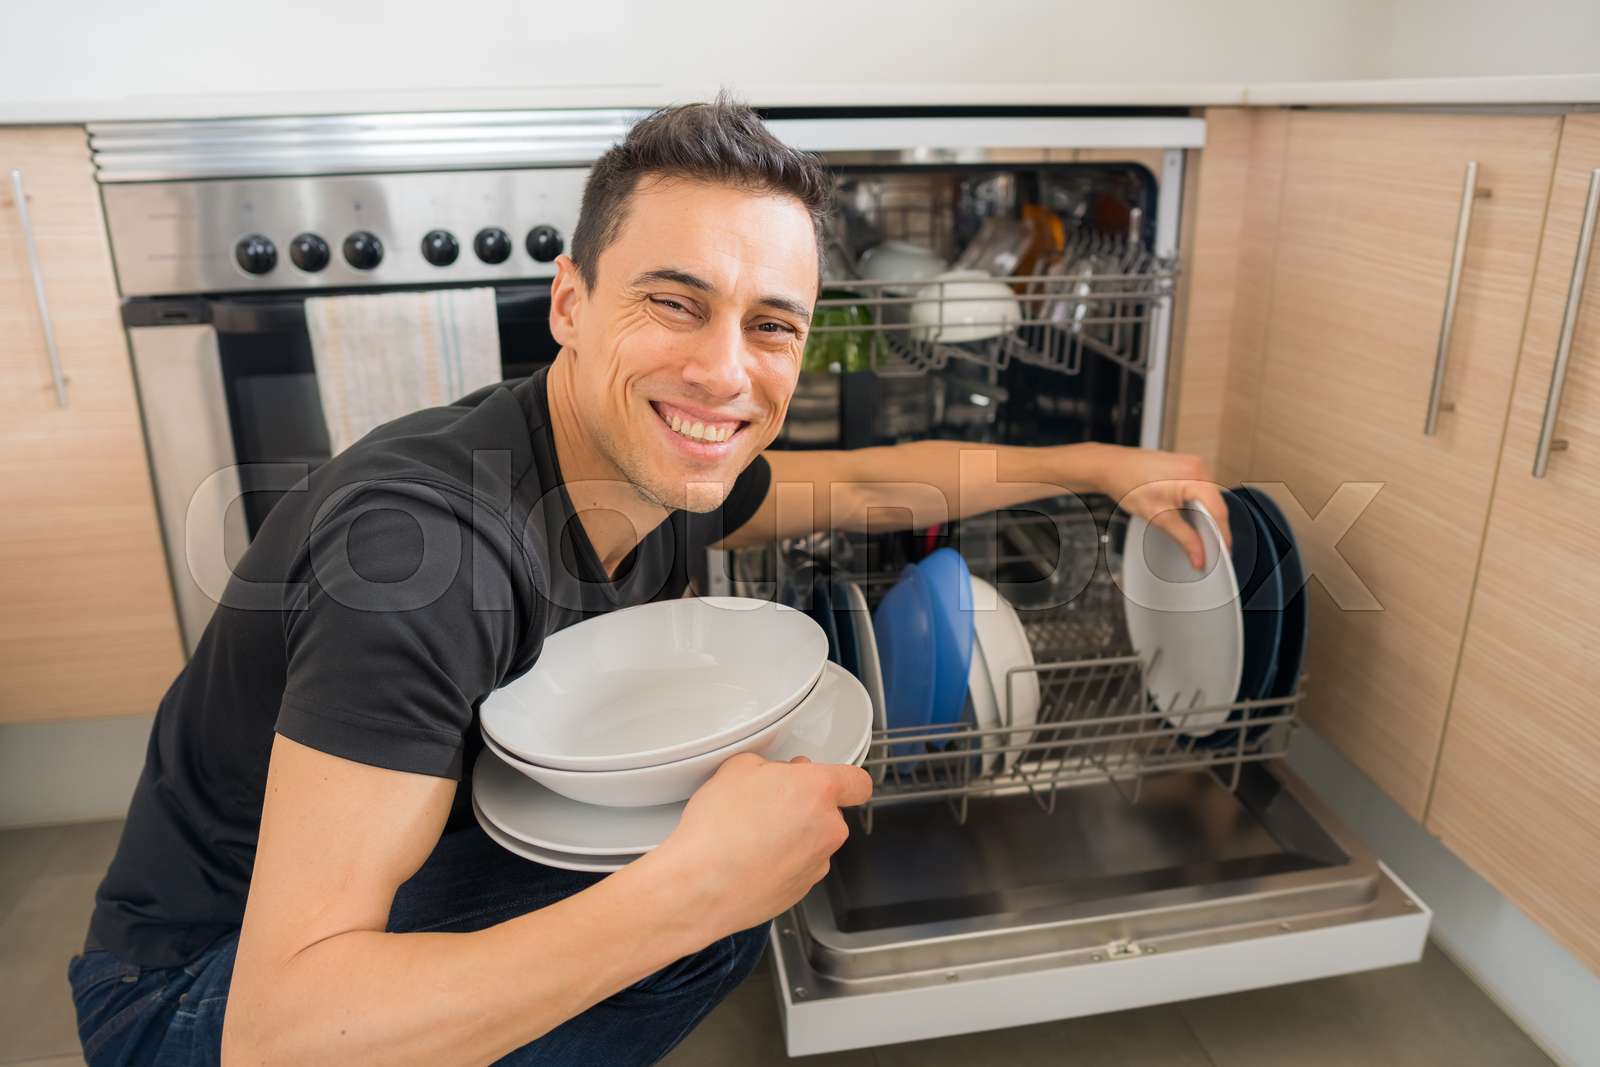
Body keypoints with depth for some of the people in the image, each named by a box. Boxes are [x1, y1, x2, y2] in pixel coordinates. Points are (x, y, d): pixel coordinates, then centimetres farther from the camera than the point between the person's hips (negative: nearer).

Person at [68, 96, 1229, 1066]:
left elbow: (867, 483, 9)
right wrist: (693, 888, -43)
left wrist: (1100, 466, 9)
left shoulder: (664, 464, -11)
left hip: (442, 886, 7)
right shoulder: (427, 540, -35)